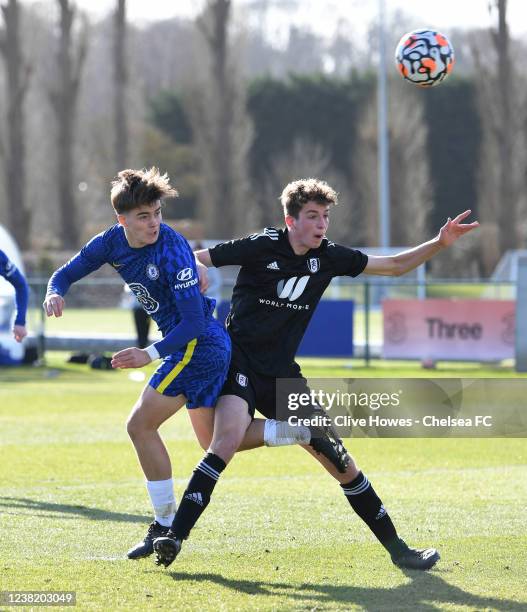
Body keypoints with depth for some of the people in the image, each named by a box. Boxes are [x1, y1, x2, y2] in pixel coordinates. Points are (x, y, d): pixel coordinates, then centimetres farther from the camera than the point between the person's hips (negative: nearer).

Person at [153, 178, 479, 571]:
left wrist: (439, 243, 3)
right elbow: (193, 259, -3)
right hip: (239, 362, -5)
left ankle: (396, 547, 12)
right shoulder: (262, 247, -9)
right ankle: (175, 536, -25)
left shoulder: (328, 257, 5)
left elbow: (395, 266, 15)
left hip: (282, 375, 5)